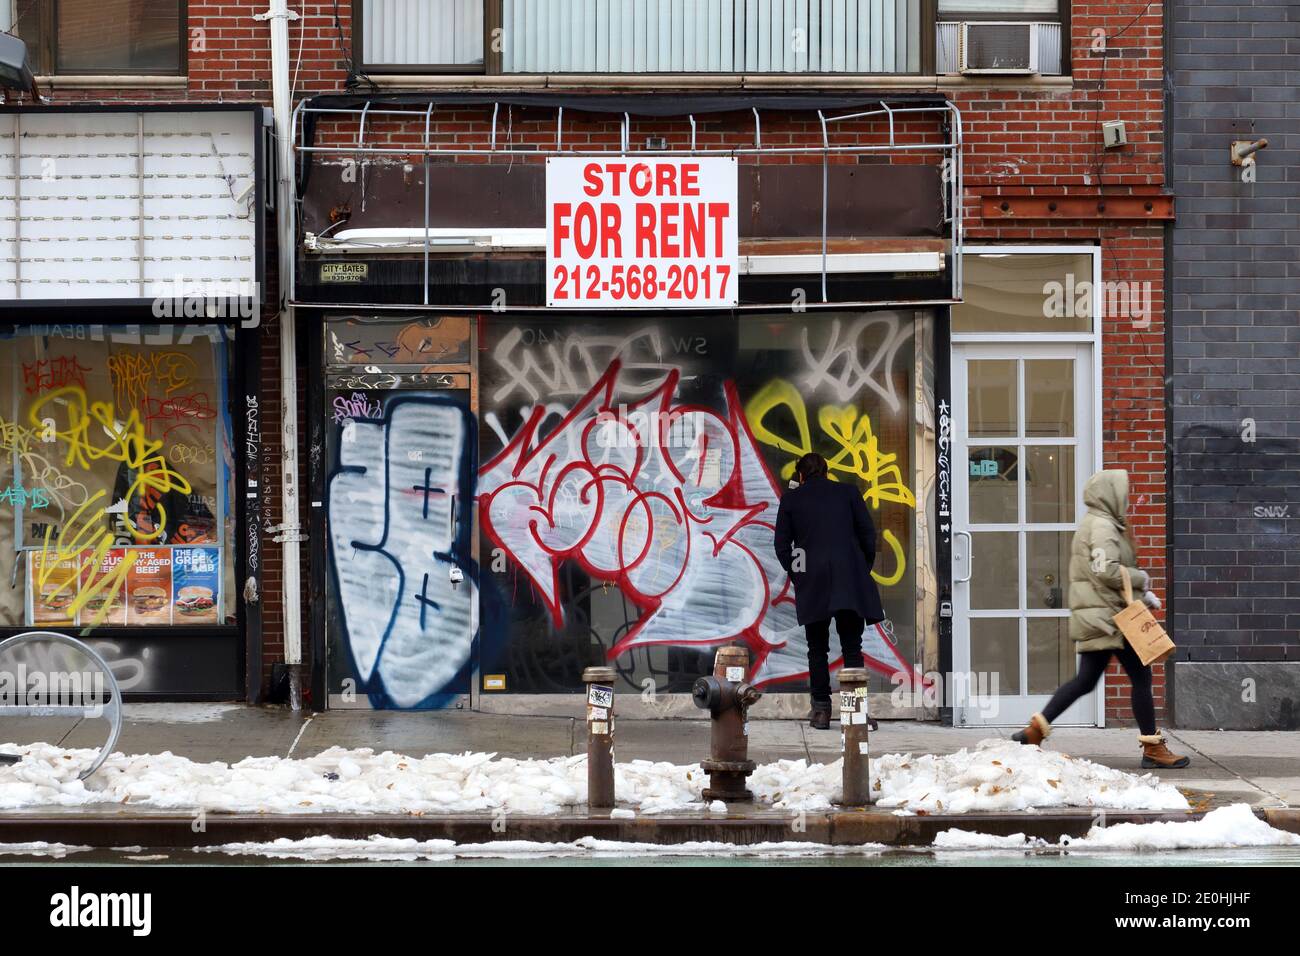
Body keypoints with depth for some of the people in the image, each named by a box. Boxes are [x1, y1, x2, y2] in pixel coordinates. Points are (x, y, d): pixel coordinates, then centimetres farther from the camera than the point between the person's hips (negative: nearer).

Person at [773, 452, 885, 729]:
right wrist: (865, 569, 15)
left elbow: (781, 544, 6)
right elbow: (868, 533, 7)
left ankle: (821, 709, 5)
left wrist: (796, 576, 14)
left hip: (812, 582, 0)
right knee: (852, 647, 1)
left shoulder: (791, 498, 9)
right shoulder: (848, 492, 11)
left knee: (817, 649, 8)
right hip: (850, 578, 0)